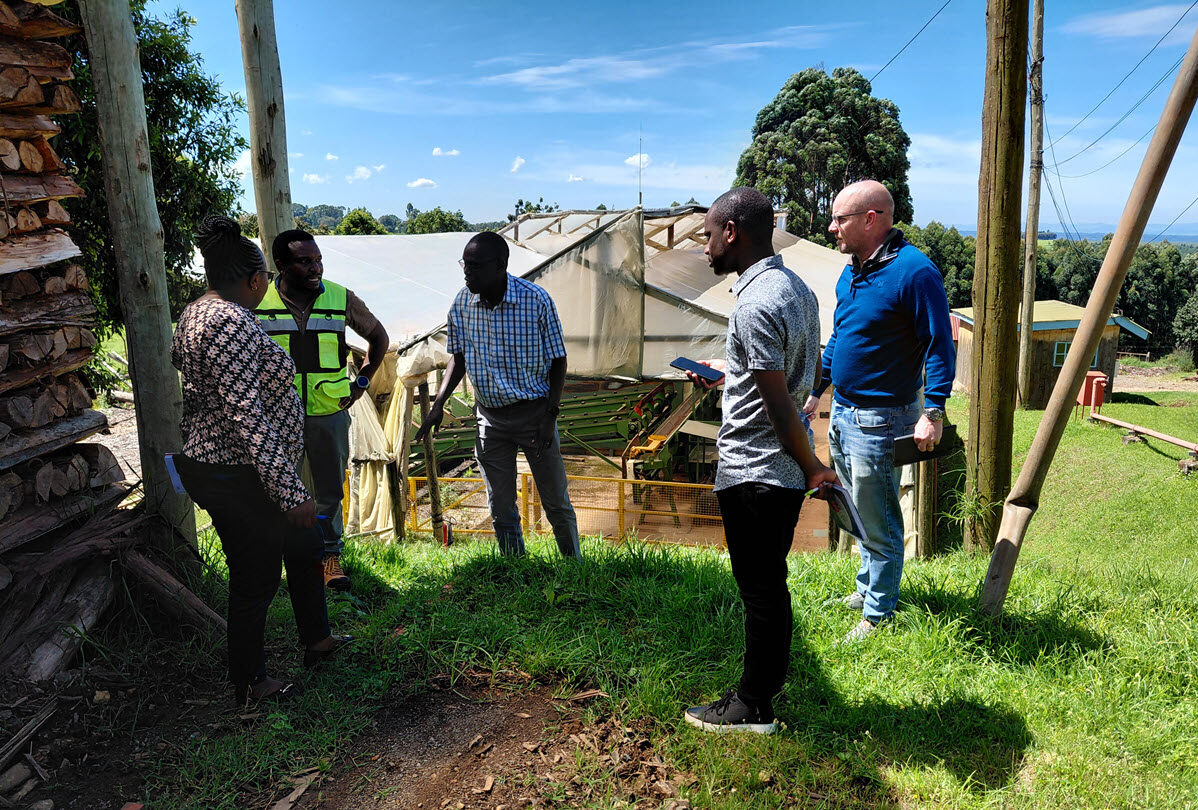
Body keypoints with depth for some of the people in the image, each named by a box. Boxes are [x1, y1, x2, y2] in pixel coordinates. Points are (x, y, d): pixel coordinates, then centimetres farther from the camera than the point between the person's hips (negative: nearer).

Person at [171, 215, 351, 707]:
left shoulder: (197, 312, 8)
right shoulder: (231, 323, -24)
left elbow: (178, 357, 29)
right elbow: (247, 417, -29)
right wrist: (291, 492, -28)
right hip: (237, 477, -11)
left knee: (304, 545, 22)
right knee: (255, 579, 6)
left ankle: (316, 640, 39)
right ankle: (249, 685, 27)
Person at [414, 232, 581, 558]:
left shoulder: (536, 300, -15)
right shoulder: (462, 303, -4)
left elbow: (557, 360, -6)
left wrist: (551, 414, -13)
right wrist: (439, 403, -2)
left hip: (533, 411, -3)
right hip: (490, 416, 3)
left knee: (557, 503, 7)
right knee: (501, 509, 10)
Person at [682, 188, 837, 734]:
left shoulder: (754, 305, -22)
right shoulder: (797, 288, 9)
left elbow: (779, 406, -22)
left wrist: (812, 468, -11)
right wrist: (727, 370, 23)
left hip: (753, 473, -10)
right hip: (784, 473, 10)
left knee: (760, 592, 4)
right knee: (770, 587, 20)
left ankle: (752, 709, 21)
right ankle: (766, 686, 36)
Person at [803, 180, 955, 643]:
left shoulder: (914, 271, -17)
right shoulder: (850, 273, 10)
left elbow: (940, 347, -17)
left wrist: (933, 413, -22)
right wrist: (816, 391, 22)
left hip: (879, 420, -8)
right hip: (842, 413, 9)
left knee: (877, 523, 3)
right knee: (859, 512, 21)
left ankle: (878, 613, 18)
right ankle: (868, 587, 38)